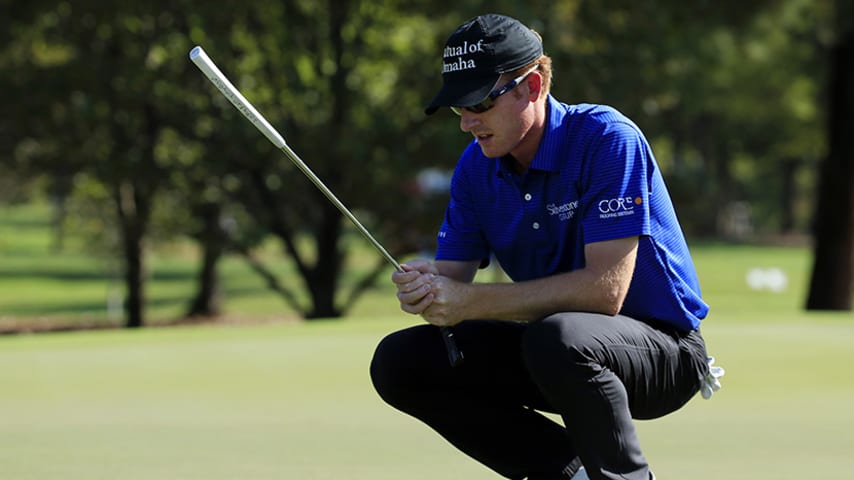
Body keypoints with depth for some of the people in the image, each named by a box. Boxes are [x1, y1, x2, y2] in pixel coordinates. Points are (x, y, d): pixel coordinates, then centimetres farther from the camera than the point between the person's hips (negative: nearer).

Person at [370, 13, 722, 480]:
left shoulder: (607, 139, -20)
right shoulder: (477, 166, 1)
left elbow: (606, 289, -28)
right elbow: (453, 280, 0)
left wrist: (472, 301, -29)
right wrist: (426, 288, -26)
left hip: (662, 345, -7)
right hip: (548, 346, 7)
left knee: (557, 336, -39)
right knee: (399, 361, -6)